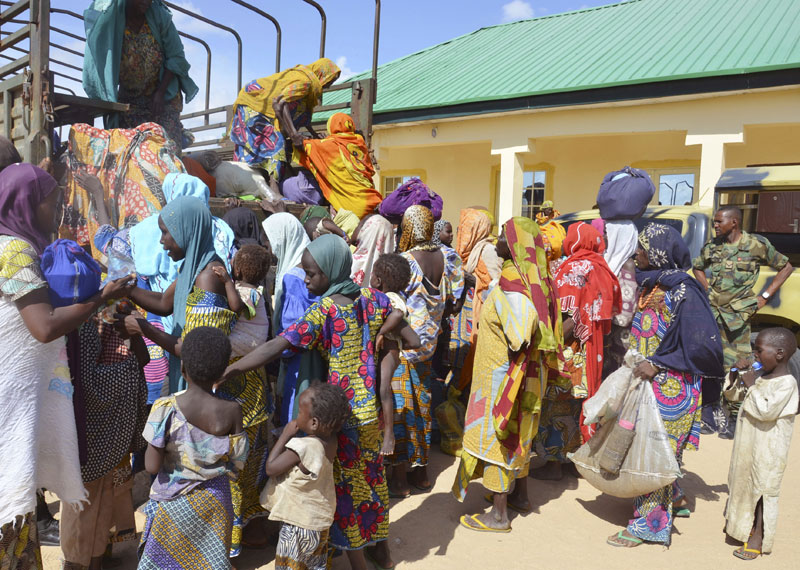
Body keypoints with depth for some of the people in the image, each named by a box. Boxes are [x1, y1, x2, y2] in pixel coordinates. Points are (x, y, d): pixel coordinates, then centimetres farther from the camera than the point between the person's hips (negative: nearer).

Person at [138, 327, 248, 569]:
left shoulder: (166, 408, -19)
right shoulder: (231, 411, -16)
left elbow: (152, 466, -16)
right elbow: (237, 464, -7)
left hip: (173, 502, 0)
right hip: (214, 504, 1)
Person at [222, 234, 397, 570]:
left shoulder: (324, 310, -21)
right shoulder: (373, 298, -3)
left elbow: (274, 349, -28)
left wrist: (225, 373, -26)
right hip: (372, 407, 7)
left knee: (342, 484, 10)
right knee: (370, 475, 22)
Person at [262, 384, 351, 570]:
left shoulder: (302, 447, -30)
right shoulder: (330, 440, -8)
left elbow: (270, 468, -21)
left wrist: (285, 435, -19)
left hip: (299, 522, -7)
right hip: (320, 519, 8)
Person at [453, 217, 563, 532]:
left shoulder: (512, 284, -24)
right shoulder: (532, 278, 4)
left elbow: (520, 338, -31)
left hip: (503, 373, -9)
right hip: (525, 375, 9)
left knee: (496, 433, 2)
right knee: (517, 432, 21)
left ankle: (498, 514, 13)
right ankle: (519, 495, 38)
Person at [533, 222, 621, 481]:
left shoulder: (574, 270, -16)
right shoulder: (599, 269, 7)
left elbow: (570, 319, -21)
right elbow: (605, 312, 9)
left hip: (569, 351, -8)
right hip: (589, 349, 8)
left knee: (557, 401, 1)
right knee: (577, 400, 18)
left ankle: (554, 463, 8)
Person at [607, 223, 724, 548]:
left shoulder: (683, 294, -20)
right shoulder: (651, 285, 6)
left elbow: (702, 345, -21)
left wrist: (657, 363, -21)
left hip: (670, 390, -8)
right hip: (647, 384, 8)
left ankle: (649, 523, 13)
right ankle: (674, 501, 37)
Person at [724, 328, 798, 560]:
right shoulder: (761, 377, 8)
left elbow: (766, 411, -28)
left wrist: (752, 386, -21)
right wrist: (736, 377, 5)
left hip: (768, 449, -9)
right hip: (748, 444, 9)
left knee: (762, 488, -1)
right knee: (744, 482, 18)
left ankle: (757, 538, 9)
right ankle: (744, 525, 35)